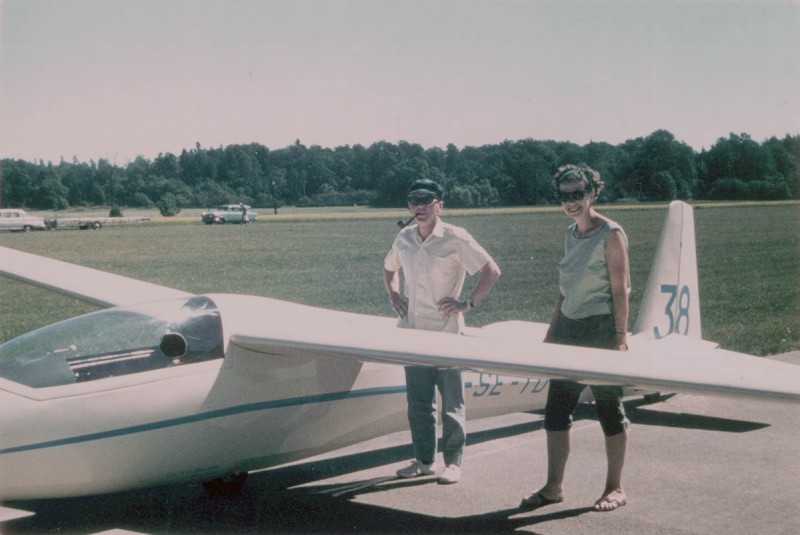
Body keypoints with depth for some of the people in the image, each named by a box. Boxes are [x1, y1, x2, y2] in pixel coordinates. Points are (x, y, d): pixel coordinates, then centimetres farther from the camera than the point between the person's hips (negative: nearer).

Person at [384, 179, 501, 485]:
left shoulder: (455, 239, -9)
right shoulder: (404, 239, 7)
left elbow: (492, 271, -9)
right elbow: (389, 268, 27)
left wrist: (468, 304, -12)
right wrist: (393, 296, 12)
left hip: (446, 332, -5)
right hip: (412, 331, 6)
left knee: (451, 402, 1)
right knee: (418, 401, 11)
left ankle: (453, 463, 10)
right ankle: (424, 460, 22)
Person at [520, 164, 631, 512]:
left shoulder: (610, 235, -9)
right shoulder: (571, 235, 12)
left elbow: (620, 290, -12)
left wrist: (620, 336, -16)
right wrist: (552, 331, 17)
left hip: (601, 328, -7)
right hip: (570, 328, 7)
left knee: (609, 408, 3)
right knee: (556, 410, 7)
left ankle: (615, 488, 15)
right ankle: (554, 486, 15)